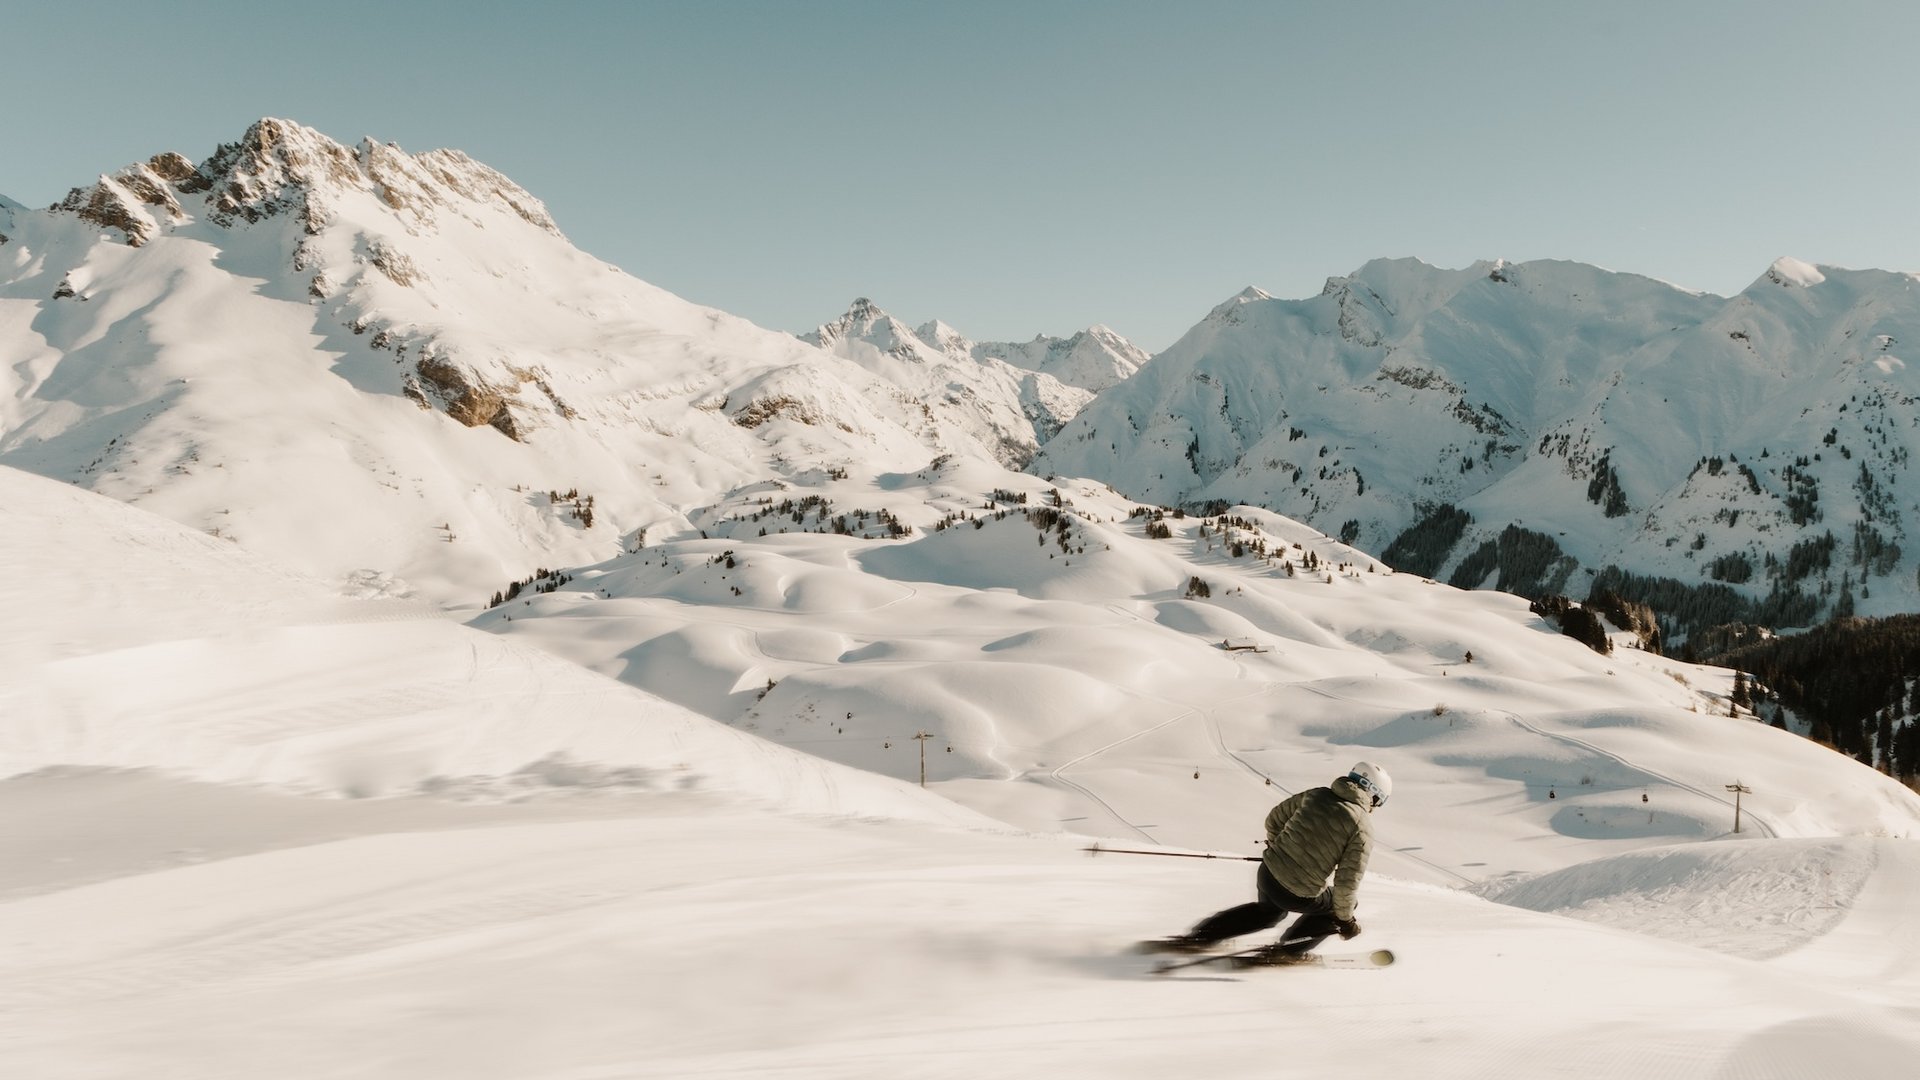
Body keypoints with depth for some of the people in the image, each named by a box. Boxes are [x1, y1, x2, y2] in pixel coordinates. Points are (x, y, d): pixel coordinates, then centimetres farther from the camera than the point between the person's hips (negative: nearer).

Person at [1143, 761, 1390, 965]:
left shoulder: (1315, 795, 5)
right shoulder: (1363, 827, -10)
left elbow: (1274, 819, 16)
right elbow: (1347, 882, -12)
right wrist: (1345, 918, 4)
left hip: (1267, 873, 6)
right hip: (1298, 895, -6)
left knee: (1268, 910, 36)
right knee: (1336, 904, 24)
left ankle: (1202, 935, 27)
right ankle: (1289, 949, 12)